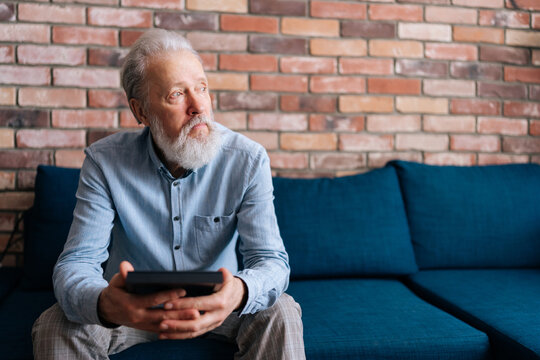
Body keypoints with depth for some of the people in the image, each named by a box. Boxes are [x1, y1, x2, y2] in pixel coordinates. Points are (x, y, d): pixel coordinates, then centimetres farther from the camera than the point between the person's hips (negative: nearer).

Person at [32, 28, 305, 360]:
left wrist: (238, 293, -48)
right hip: (135, 307, 1)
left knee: (280, 314, -27)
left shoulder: (248, 160, -16)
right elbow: (76, 262, -20)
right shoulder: (105, 162, -15)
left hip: (217, 306, 0)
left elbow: (271, 260, -21)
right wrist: (104, 303, -46)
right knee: (56, 326, -23)